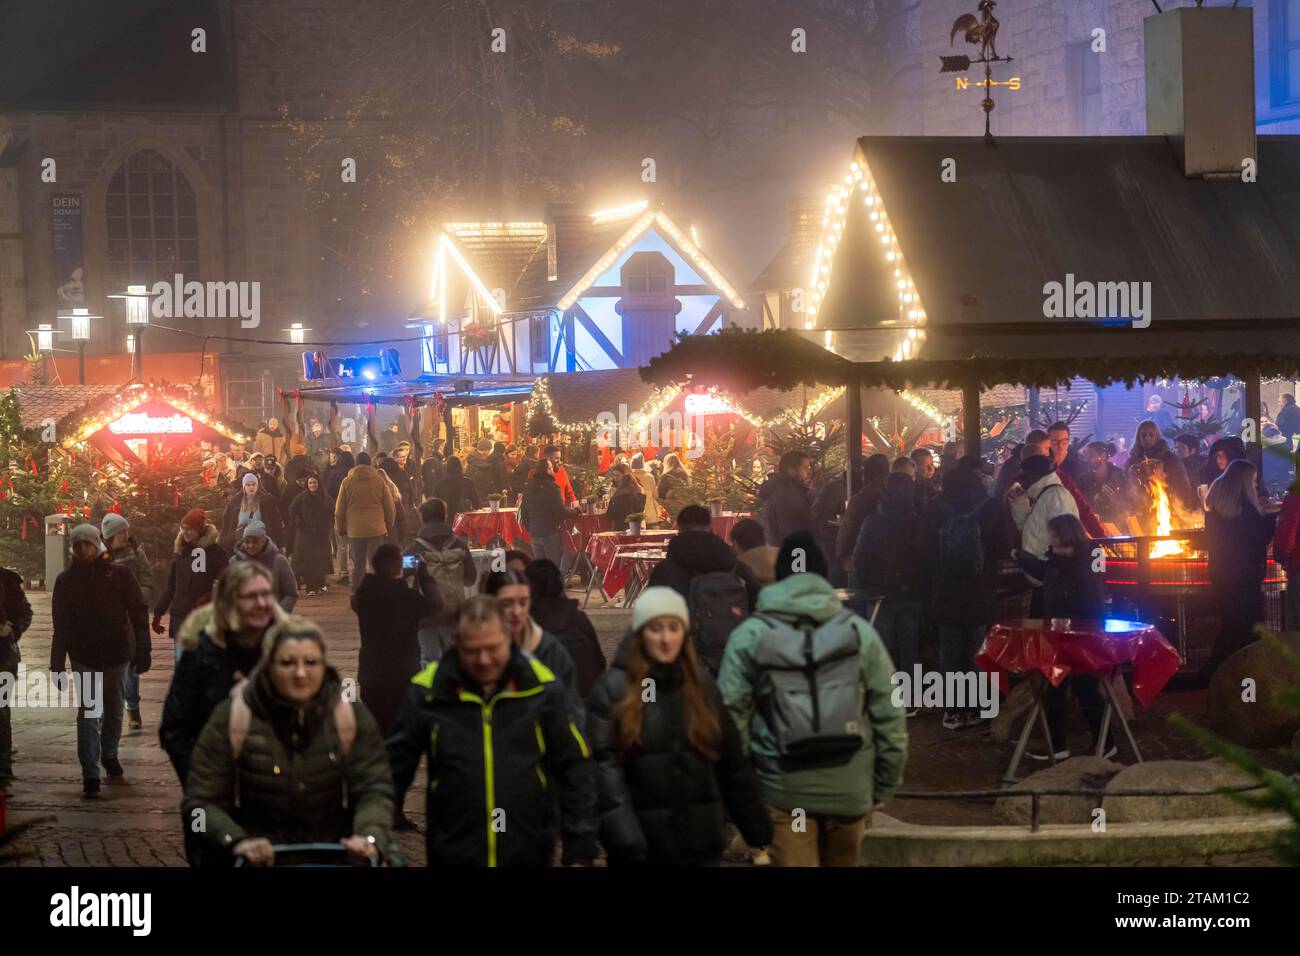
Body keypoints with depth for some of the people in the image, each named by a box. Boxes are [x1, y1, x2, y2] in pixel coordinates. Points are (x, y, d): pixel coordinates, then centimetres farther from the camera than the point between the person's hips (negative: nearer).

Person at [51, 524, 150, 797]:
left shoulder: (119, 575, -4)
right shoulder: (66, 581, 0)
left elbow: (138, 612, -5)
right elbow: (60, 626, 2)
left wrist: (142, 651, -12)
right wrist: (57, 664, -1)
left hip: (117, 653, 1)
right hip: (84, 658, -1)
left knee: (113, 712, 16)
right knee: (88, 715, -9)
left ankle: (109, 755, 40)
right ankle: (90, 774, -10)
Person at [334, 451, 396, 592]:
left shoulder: (347, 482, 2)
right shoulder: (380, 481, 1)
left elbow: (339, 509, 5)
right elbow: (390, 507, 4)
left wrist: (341, 529, 15)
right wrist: (389, 526, 15)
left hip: (354, 530, 1)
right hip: (376, 530, -1)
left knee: (358, 565, 11)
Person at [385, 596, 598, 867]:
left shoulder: (542, 688, -3)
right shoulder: (428, 692, -4)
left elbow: (574, 769, 3)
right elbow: (396, 769, 5)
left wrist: (580, 850, 0)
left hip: (529, 855, 0)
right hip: (452, 856, 0)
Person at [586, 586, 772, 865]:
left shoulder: (702, 684, 9)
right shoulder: (614, 688, -5)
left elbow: (732, 760, 13)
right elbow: (603, 763, -14)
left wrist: (756, 825, 13)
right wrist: (622, 832, -25)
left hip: (701, 844, 4)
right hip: (641, 845, -3)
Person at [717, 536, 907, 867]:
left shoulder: (749, 636, -3)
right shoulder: (859, 631, 2)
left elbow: (732, 717, -6)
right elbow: (889, 715, 3)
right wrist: (885, 784, 11)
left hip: (784, 791, -2)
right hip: (849, 787, 2)